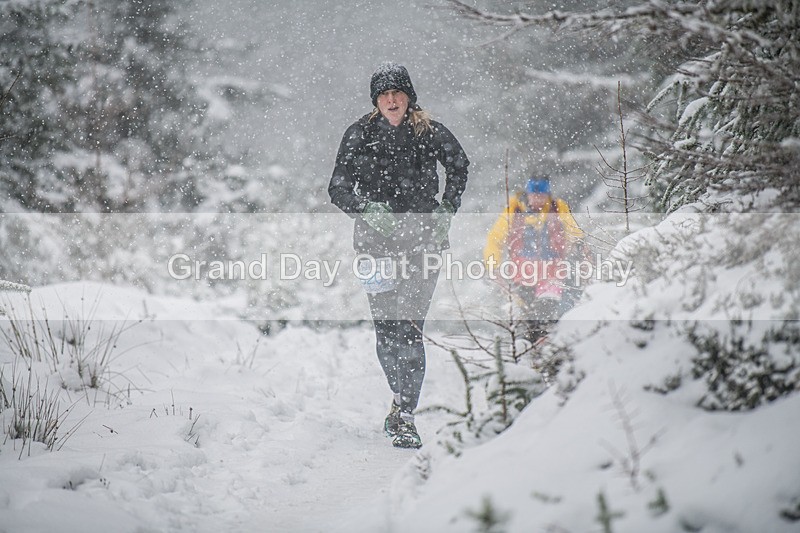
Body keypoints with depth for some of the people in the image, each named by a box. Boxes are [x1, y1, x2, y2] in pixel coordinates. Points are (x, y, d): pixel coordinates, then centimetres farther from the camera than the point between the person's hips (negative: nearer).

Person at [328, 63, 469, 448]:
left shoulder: (430, 133, 2)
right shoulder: (360, 135, 3)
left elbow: (459, 165, 21)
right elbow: (337, 188, 3)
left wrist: (446, 211, 11)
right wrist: (366, 209, -15)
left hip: (422, 237, -1)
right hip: (377, 239, 1)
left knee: (409, 325, -12)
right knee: (386, 327, -1)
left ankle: (405, 416, -10)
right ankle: (402, 397, 23)